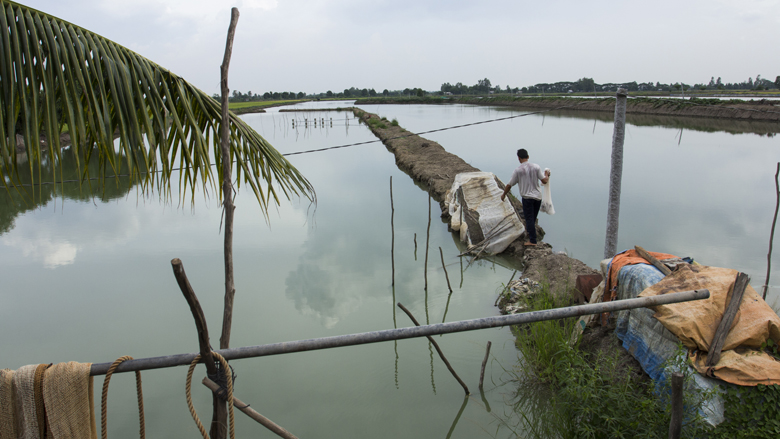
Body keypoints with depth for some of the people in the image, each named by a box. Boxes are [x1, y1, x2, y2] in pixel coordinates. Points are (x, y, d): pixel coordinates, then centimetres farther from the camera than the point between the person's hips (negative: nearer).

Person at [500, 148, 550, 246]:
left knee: (529, 218, -1)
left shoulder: (518, 170, -9)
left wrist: (503, 194, 14)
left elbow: (509, 185, -3)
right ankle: (529, 232, 38)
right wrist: (547, 175, 20)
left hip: (527, 197, -4)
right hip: (538, 196, 4)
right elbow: (544, 181, -3)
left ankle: (532, 241, -4)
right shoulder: (536, 167, -1)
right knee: (533, 217, 20)